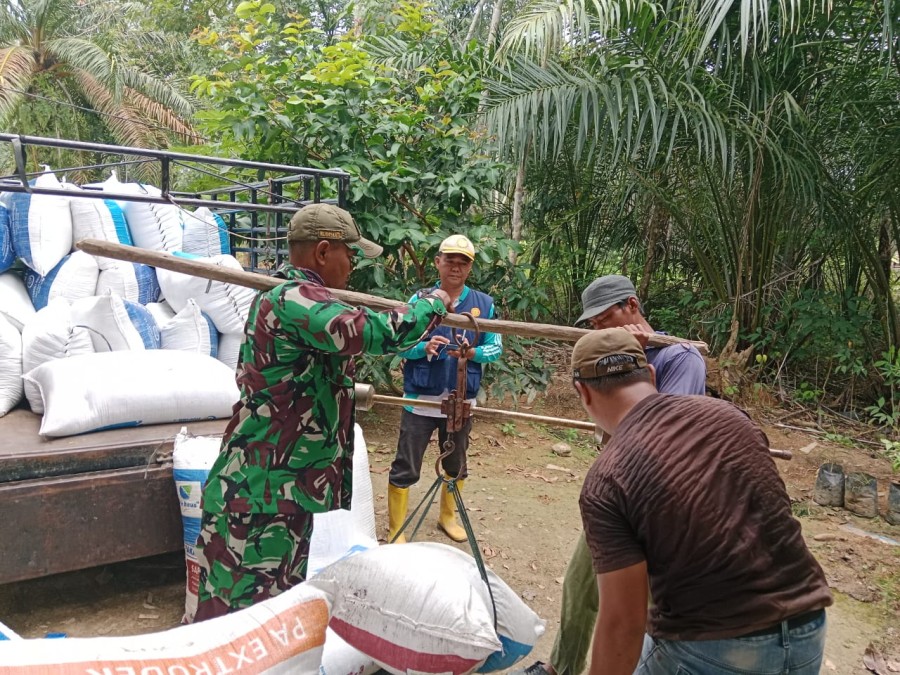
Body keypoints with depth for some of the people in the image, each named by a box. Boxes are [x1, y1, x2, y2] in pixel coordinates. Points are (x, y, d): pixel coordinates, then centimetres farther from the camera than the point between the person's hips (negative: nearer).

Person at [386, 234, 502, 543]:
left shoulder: (484, 303, 1)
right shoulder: (420, 299, -4)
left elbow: (496, 348, 0)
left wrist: (473, 352, -20)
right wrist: (424, 347, -26)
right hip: (420, 399, -2)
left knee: (456, 465, 20)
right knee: (406, 469, 3)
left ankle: (447, 516, 42)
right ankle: (395, 531, 18)